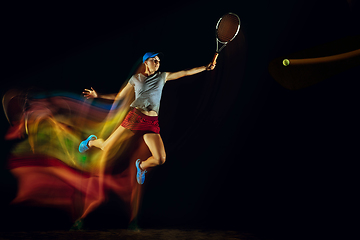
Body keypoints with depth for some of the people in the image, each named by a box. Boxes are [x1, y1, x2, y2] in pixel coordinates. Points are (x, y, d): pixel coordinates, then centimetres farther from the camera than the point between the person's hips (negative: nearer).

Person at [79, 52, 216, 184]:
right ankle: (91, 141, 35)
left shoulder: (162, 77, 14)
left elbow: (186, 72, 10)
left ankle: (141, 165, 22)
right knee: (106, 147, -2)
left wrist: (206, 68, 5)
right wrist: (98, 95, 9)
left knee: (160, 159, -12)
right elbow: (119, 96, 15)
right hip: (135, 117, -2)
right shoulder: (135, 78, 10)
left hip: (152, 123, 2)